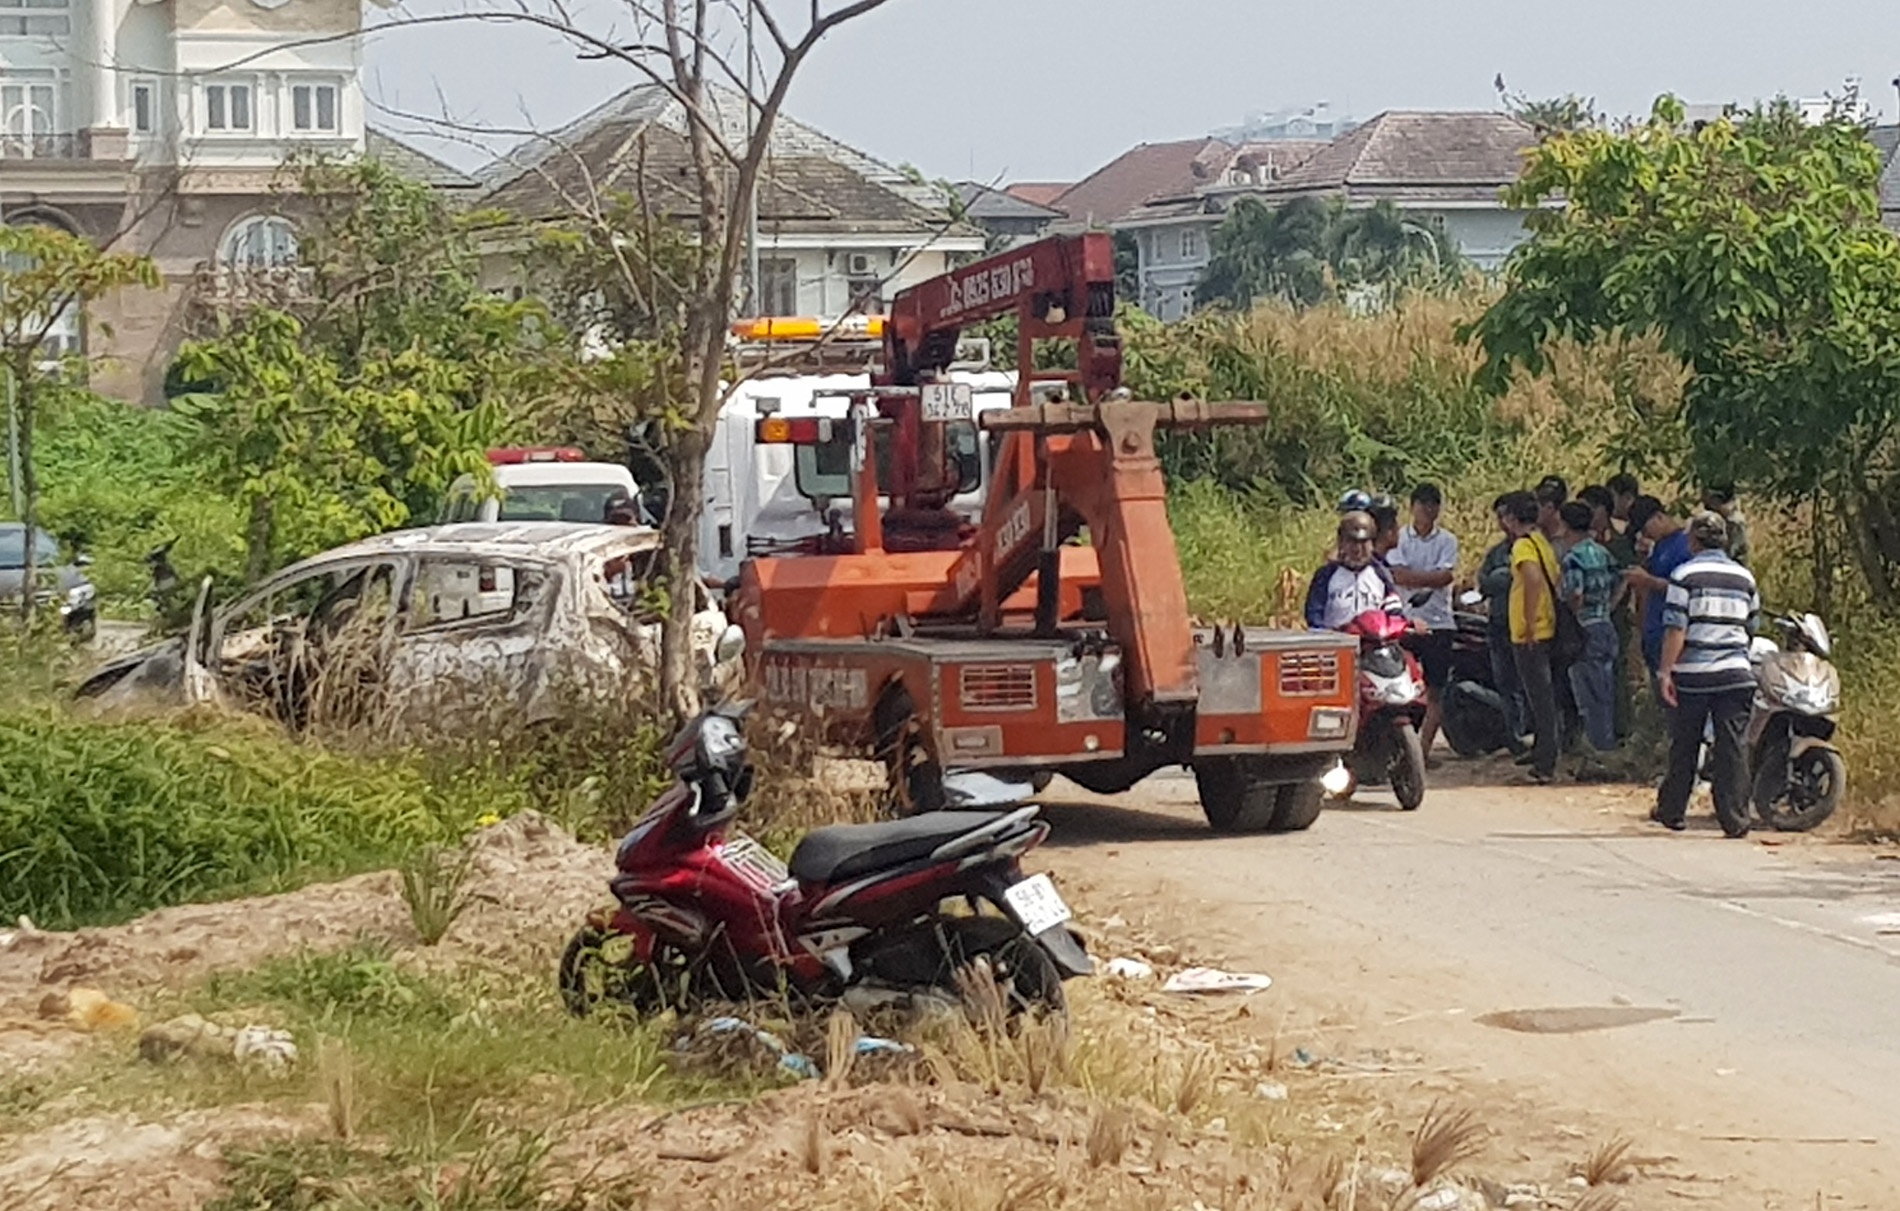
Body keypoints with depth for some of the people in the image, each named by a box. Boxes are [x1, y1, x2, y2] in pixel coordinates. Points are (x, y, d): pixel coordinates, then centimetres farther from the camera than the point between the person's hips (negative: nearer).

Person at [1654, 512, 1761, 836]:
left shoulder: (1685, 575, -5)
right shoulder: (1744, 577, 10)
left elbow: (1675, 628, -10)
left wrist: (1665, 671, -8)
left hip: (1692, 675, -3)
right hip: (1736, 674, 3)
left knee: (1684, 747, 10)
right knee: (1732, 747, 1)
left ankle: (1671, 811, 21)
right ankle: (1736, 818, -4)